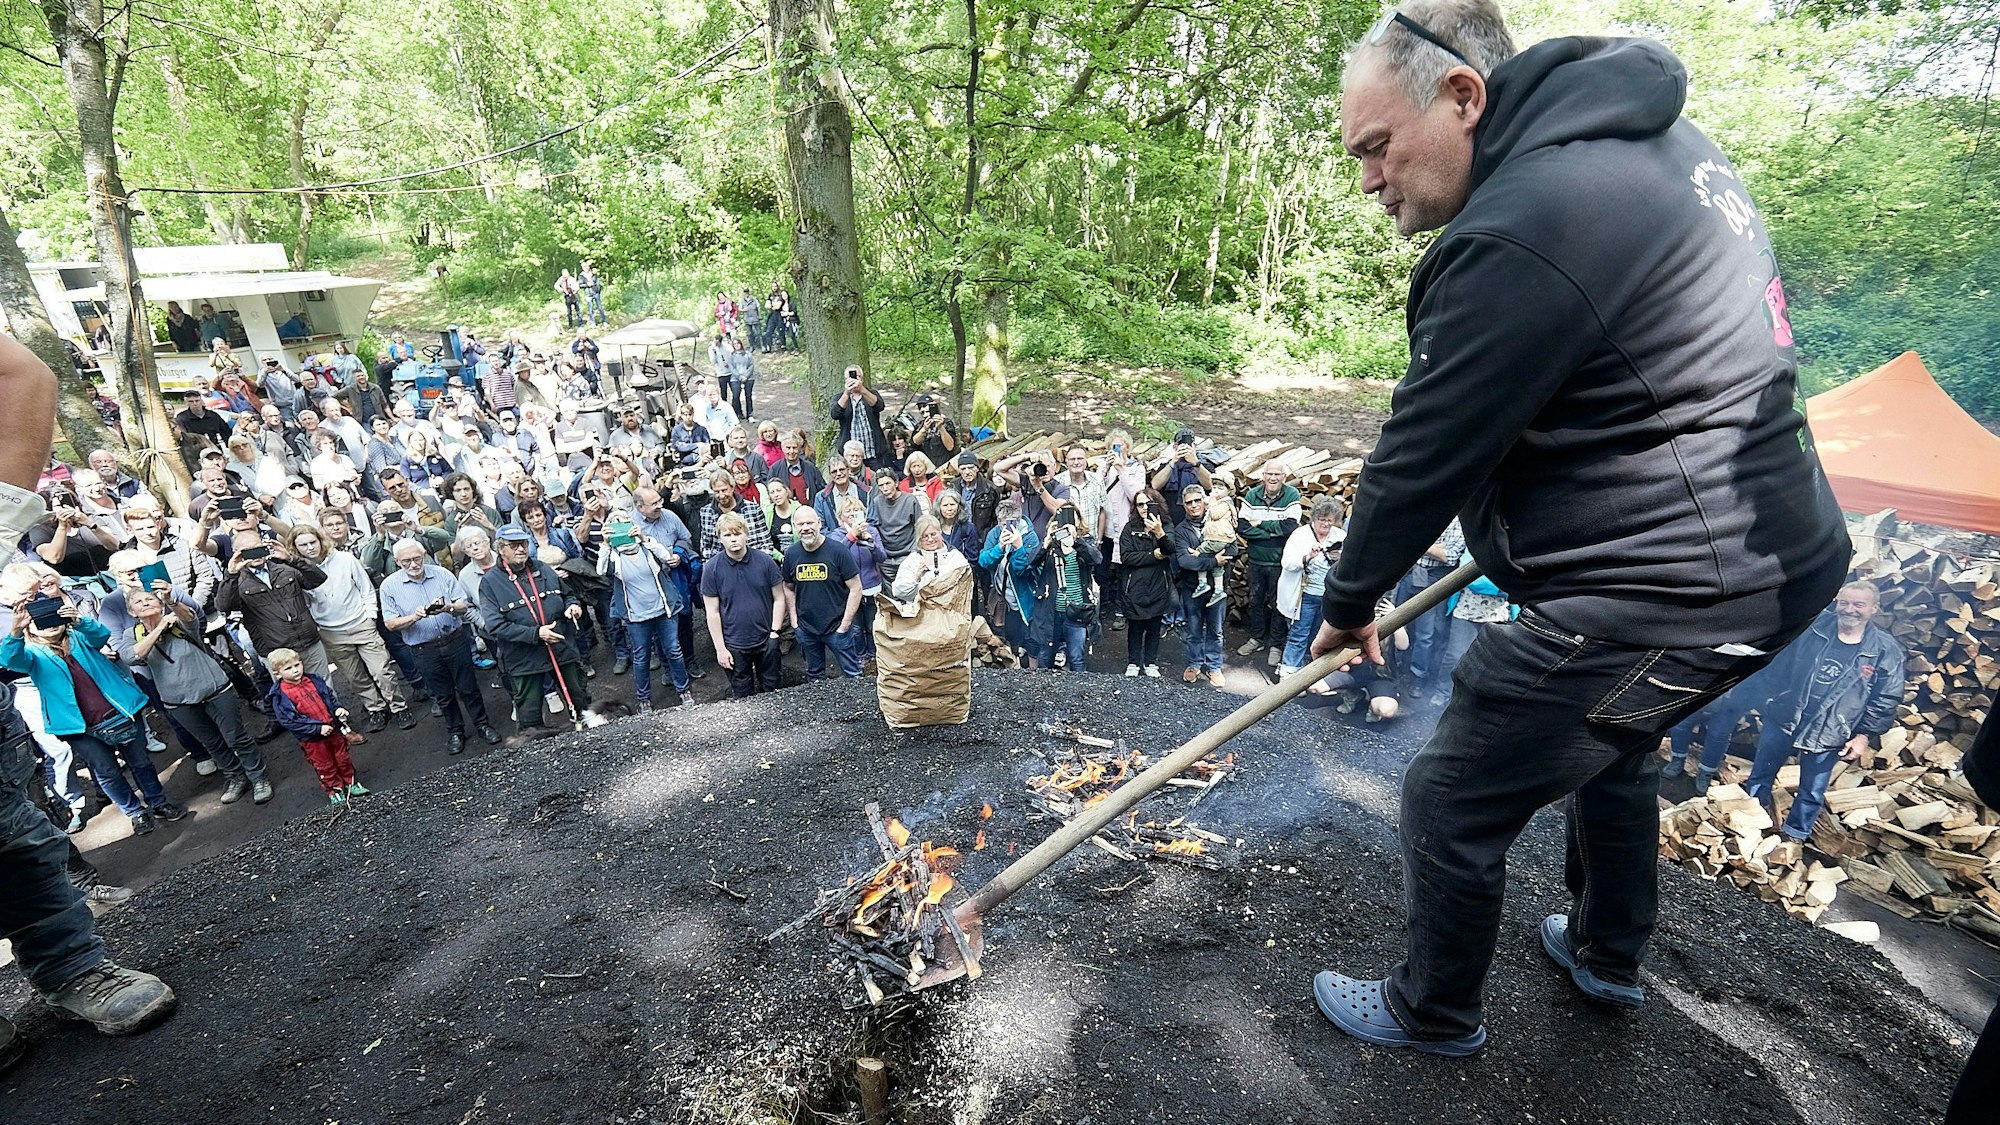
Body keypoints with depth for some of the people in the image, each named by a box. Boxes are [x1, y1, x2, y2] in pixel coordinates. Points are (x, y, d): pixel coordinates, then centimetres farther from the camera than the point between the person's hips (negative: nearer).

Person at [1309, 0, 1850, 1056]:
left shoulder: (1517, 237, -24)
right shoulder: (1662, 143, 9)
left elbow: (1423, 457, -19)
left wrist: (1348, 603, -4)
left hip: (1662, 594, -10)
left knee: (1451, 802, 5)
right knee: (1609, 747, 31)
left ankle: (1432, 1012, 30)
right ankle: (1608, 954, 53)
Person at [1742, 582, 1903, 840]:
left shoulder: (1886, 651, -7)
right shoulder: (1812, 629, -5)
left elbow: (1885, 700, -4)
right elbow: (1780, 665, 4)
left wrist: (1863, 735, -6)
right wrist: (1778, 700, 1)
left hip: (1828, 737, -1)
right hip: (1783, 721, 1)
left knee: (1812, 792, 15)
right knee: (1760, 776, 16)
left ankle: (1795, 833, 34)